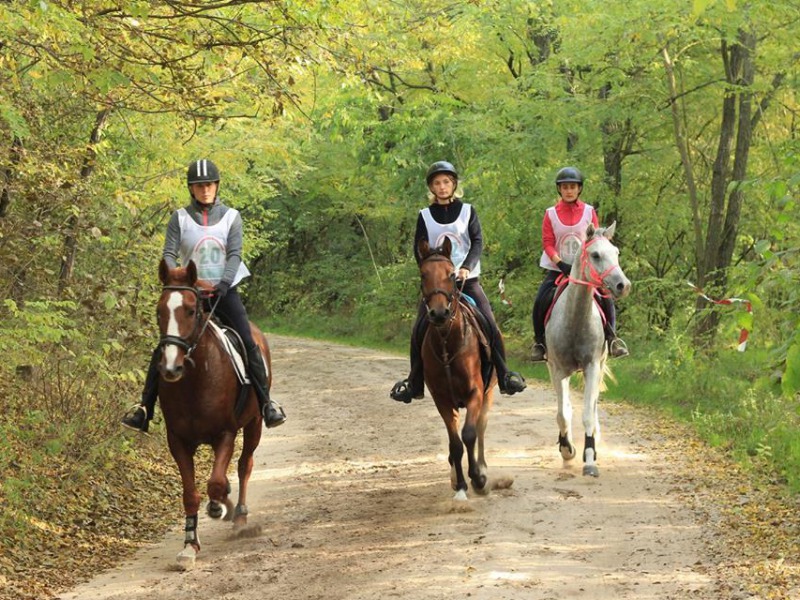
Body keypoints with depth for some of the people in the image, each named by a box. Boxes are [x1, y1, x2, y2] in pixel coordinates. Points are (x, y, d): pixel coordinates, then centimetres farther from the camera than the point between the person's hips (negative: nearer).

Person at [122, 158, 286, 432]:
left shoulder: (231, 216, 4)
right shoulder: (180, 218, 3)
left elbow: (234, 254, -6)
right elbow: (169, 254, -5)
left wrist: (225, 282, -23)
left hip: (224, 291, 0)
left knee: (248, 343, -13)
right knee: (163, 348, -8)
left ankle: (266, 403, -4)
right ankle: (144, 407, -5)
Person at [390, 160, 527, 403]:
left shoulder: (467, 211, 6)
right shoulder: (425, 216, 7)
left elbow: (477, 242, -4)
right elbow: (419, 249, 1)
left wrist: (466, 267, -20)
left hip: (467, 279, -1)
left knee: (490, 326, -13)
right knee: (419, 330, -10)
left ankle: (504, 376, -2)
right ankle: (415, 384, 1)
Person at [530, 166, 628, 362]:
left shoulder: (589, 212, 1)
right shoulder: (551, 214, -1)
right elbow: (547, 243, -6)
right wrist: (561, 263, -19)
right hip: (558, 267, 0)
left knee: (606, 298, -15)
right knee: (541, 301, -16)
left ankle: (611, 337, -2)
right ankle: (539, 342, -1)